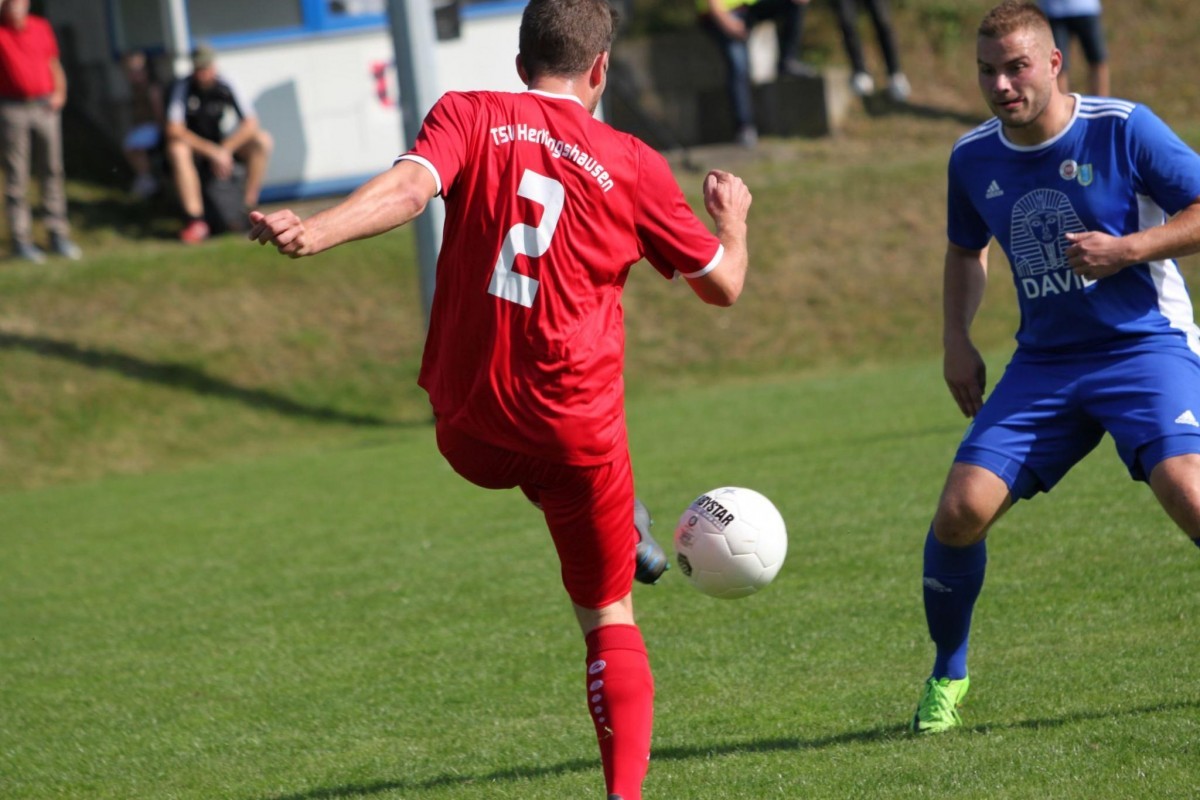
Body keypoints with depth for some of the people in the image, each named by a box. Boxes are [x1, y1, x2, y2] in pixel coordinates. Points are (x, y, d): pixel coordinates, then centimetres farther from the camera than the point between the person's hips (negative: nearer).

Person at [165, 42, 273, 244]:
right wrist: (213, 151, -28)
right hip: (196, 146, -1)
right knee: (177, 150, -35)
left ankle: (249, 208, -16)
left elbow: (250, 124, -15)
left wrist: (225, 150, -26)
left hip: (227, 144, 1)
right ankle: (195, 220, -33)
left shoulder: (225, 87, -11)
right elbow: (174, 130, -22)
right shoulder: (183, 87, -15)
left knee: (263, 141, -22)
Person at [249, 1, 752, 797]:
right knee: (610, 620, 9)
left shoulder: (468, 117, 0)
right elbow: (722, 284, 10)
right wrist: (734, 219, 31)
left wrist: (313, 231, -35)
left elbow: (409, 186, -21)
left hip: (468, 431, 1)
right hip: (577, 428, -1)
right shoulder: (632, 165, 1)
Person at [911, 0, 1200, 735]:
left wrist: (1126, 249, -20)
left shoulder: (1122, 129, -10)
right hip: (1045, 363, 4)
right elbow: (966, 249, 24)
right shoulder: (973, 159, 5)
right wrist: (957, 339, 11)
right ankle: (948, 675, 14)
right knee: (961, 510, -10)